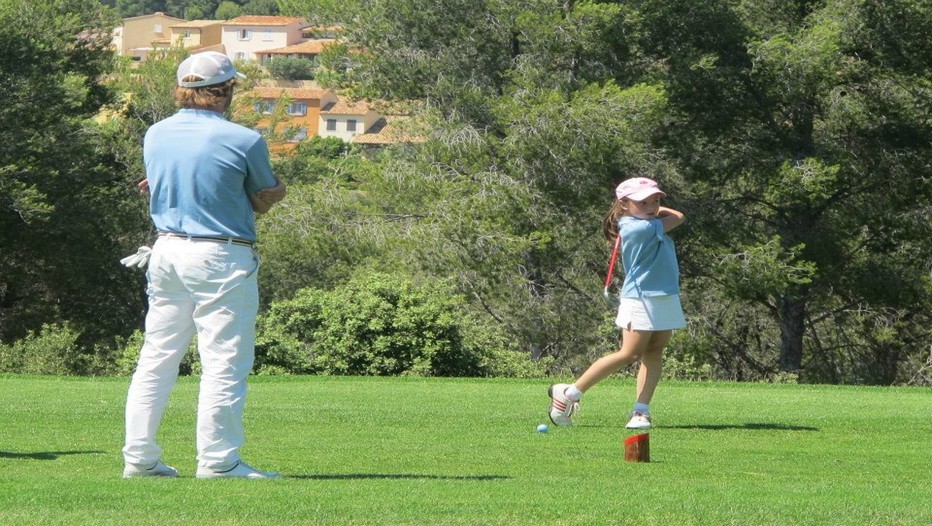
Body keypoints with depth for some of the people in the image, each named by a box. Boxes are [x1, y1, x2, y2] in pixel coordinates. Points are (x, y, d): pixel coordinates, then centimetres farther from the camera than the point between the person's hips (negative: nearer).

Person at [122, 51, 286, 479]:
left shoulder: (155, 136, 6)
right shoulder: (243, 141, -10)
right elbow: (265, 200, 1)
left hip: (166, 250, 6)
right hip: (222, 258, -6)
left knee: (156, 358, 11)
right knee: (224, 362, -2)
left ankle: (139, 456, 11)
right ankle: (217, 459, -3)